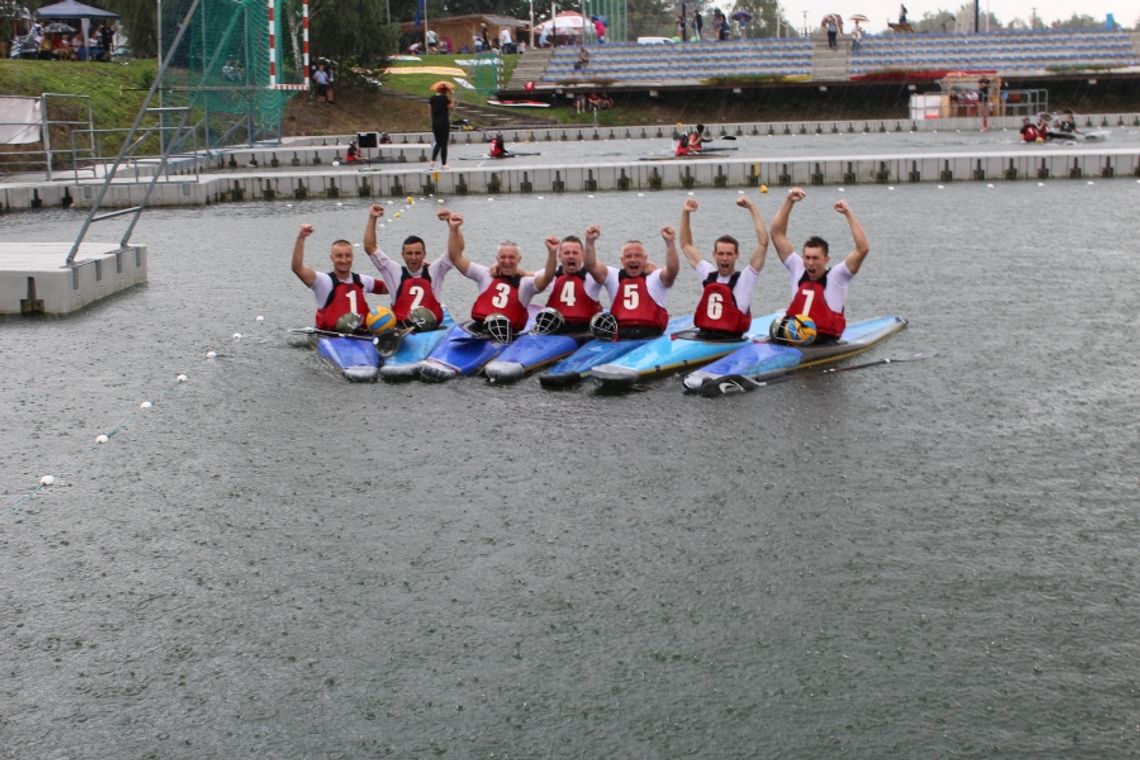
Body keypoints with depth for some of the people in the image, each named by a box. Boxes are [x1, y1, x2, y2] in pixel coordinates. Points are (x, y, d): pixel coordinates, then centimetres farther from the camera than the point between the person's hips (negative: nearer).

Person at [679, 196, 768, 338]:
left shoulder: (745, 278, 2)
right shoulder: (707, 274, 15)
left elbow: (763, 243, -6)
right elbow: (686, 245, 23)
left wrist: (752, 208, -6)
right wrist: (685, 213, 15)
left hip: (732, 342, -3)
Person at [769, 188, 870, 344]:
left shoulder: (836, 276, 0)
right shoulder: (797, 270, 11)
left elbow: (863, 249, -11)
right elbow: (777, 234, 11)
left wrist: (848, 214, -13)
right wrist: (789, 202, 3)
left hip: (825, 342, -3)